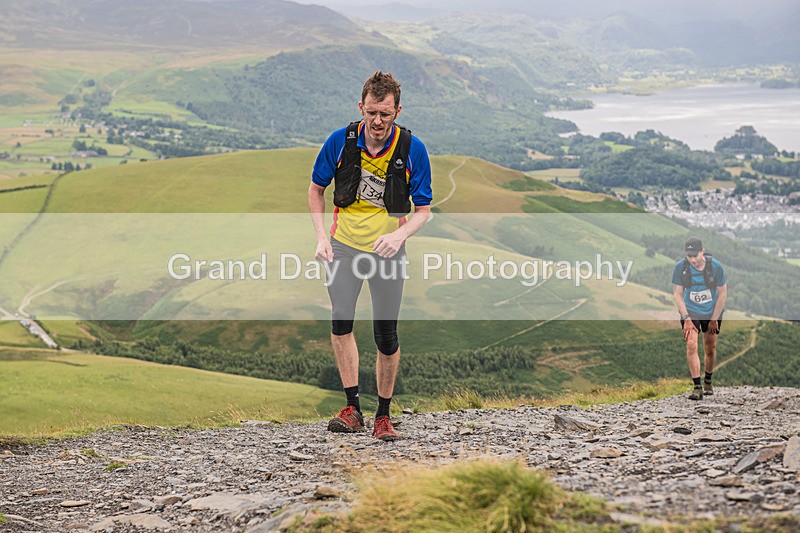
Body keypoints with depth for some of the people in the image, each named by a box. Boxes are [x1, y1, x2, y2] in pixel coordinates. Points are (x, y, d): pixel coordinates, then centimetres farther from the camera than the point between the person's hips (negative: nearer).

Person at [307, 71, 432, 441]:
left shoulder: (412, 149, -10)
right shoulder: (340, 141, -8)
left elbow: (423, 209, -4)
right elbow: (316, 189, 7)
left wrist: (400, 235, -23)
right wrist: (321, 237, -4)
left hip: (387, 249, -1)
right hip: (344, 245, 1)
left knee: (386, 335, -1)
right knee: (341, 321, -15)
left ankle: (383, 415, 15)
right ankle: (351, 409, -8)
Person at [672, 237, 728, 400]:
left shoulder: (715, 266, -17)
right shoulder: (680, 267, -16)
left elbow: (722, 293, -8)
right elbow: (678, 293, -7)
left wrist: (714, 319, -7)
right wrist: (686, 318, -13)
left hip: (712, 313, 0)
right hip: (690, 312, 0)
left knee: (710, 348, 8)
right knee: (691, 346, -17)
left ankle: (708, 382, 32)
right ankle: (697, 387, -16)